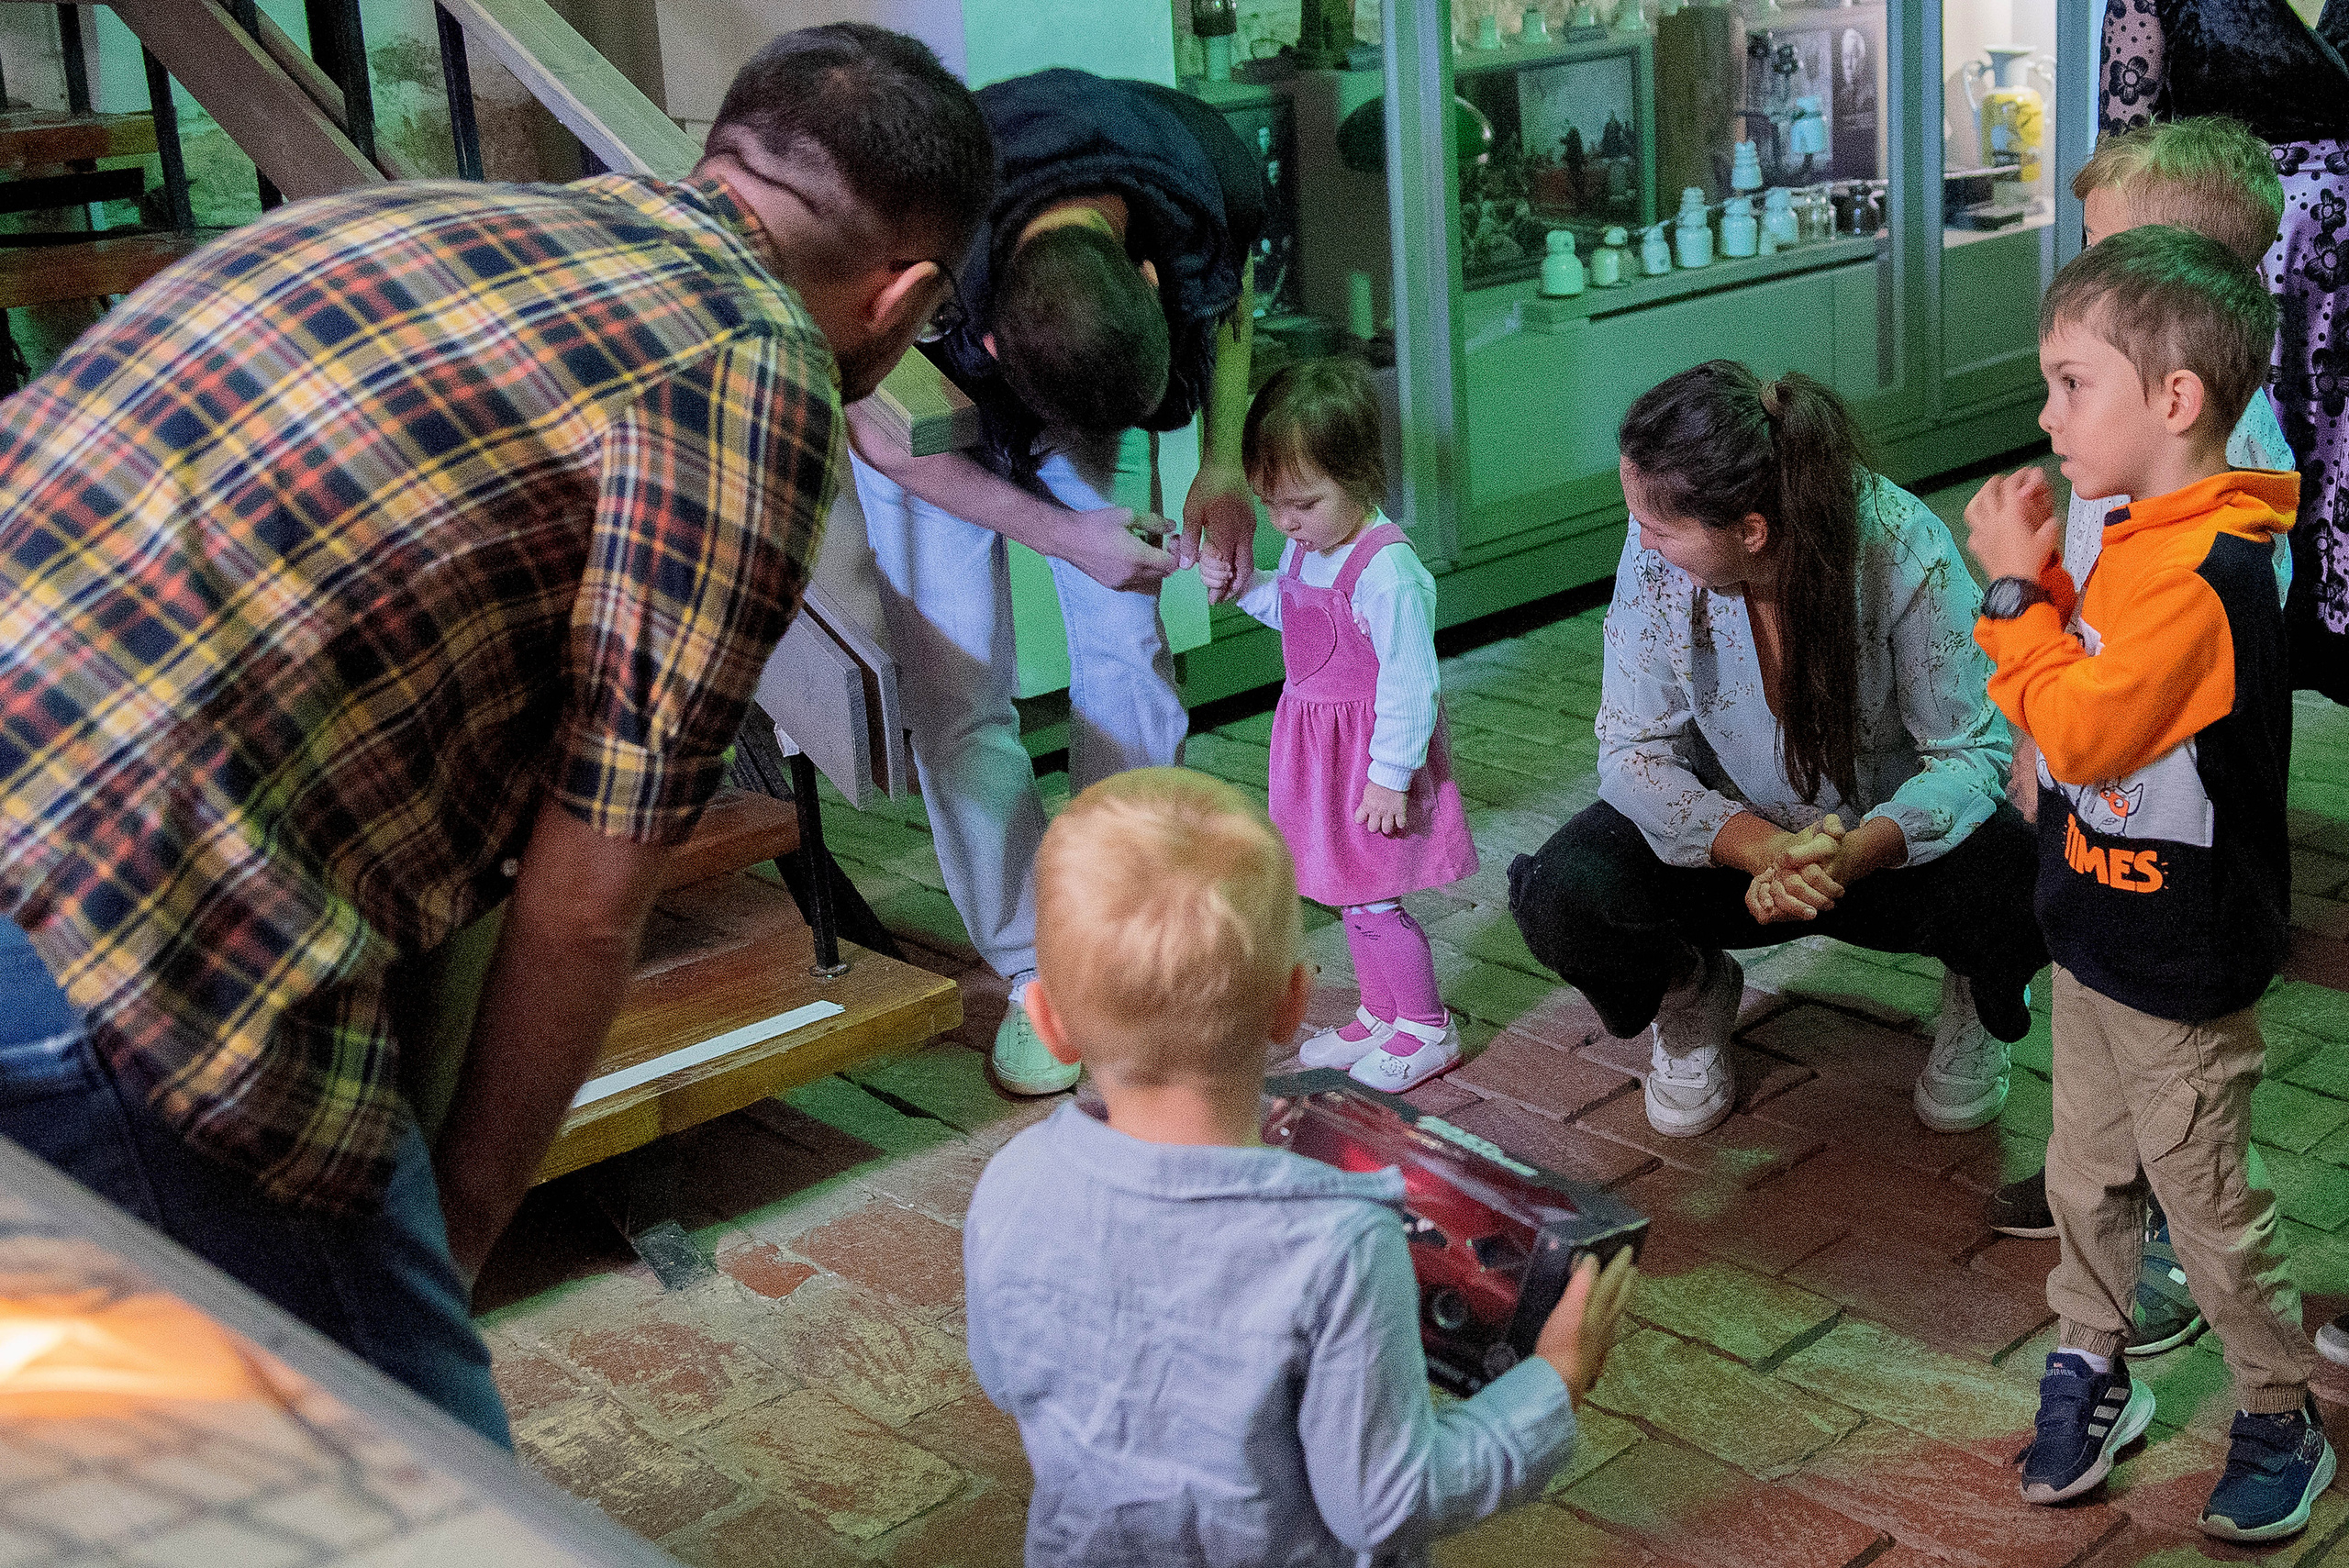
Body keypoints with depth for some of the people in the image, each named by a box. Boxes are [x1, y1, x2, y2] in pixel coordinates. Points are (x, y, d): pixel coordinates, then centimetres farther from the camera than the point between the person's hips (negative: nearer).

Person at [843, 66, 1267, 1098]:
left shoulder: (1204, 171, -34)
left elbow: (1230, 288, -7)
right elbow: (891, 440, -20)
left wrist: (1222, 466, -17)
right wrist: (1064, 534, -23)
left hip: (1087, 378, 3)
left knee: (1127, 649, -3)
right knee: (960, 698, -8)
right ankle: (1038, 979, 5)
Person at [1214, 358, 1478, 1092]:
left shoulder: (1387, 572, -27)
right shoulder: (1306, 548, 1)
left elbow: (1409, 686, -24)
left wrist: (1390, 776, -21)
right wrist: (1242, 584, 4)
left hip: (1373, 750, -9)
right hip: (1320, 742, 9)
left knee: (1370, 898, 0)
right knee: (1350, 893, 19)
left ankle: (1428, 1028, 18)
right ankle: (1381, 1014, 35)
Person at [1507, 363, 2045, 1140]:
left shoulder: (1905, 551, -27)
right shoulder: (1656, 552, -21)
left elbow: (1971, 751, -21)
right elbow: (1633, 749, -15)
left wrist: (1858, 853, -41)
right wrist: (1763, 850, -33)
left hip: (1890, 843, -1)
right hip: (1730, 836, 2)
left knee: (2018, 883, -34)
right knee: (1563, 894, -27)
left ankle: (1977, 999, 6)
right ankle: (1691, 989, 10)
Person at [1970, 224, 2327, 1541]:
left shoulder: (2206, 577, -28)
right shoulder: (2144, 540, 3)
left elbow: (2080, 732, -27)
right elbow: (2089, 684, 9)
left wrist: (2015, 590, -21)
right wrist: (2039, 570, -5)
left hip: (2181, 965, -9)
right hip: (2105, 933, 9)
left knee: (2207, 1198, 8)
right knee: (2087, 1171, 20)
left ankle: (2284, 1420, 27)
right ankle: (2091, 1372, 37)